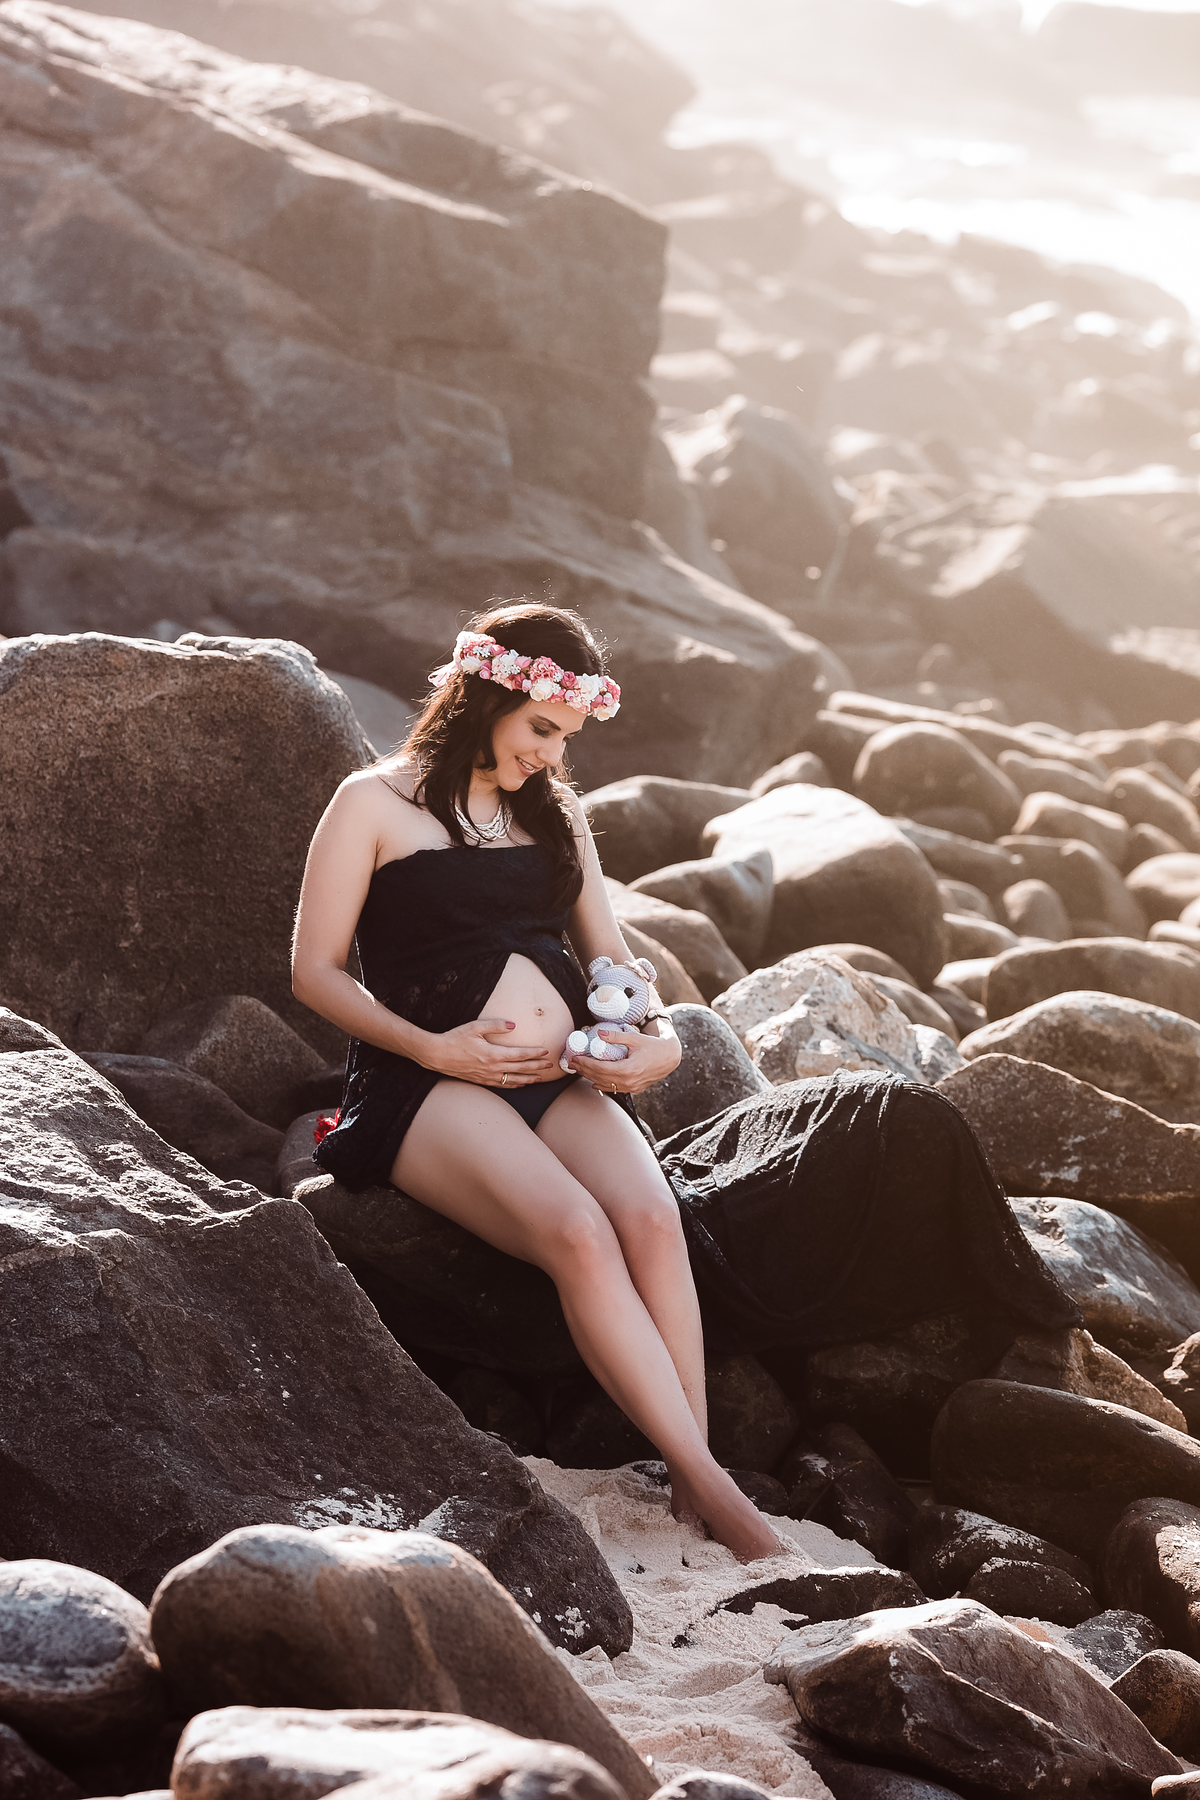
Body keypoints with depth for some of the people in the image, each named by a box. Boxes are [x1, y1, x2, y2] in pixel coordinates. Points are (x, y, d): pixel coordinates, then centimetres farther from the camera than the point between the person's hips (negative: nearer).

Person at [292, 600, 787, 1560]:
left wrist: (660, 1038, 1)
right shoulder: (375, 803, 5)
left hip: (564, 1079, 5)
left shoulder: (557, 811, 22)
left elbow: (611, 958, 23)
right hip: (430, 1084, -5)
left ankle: (695, 1477, -30)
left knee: (651, 1216, -28)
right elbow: (316, 970, 2)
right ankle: (704, 1474, -30)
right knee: (576, 1231, -32)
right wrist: (435, 1049, -11)